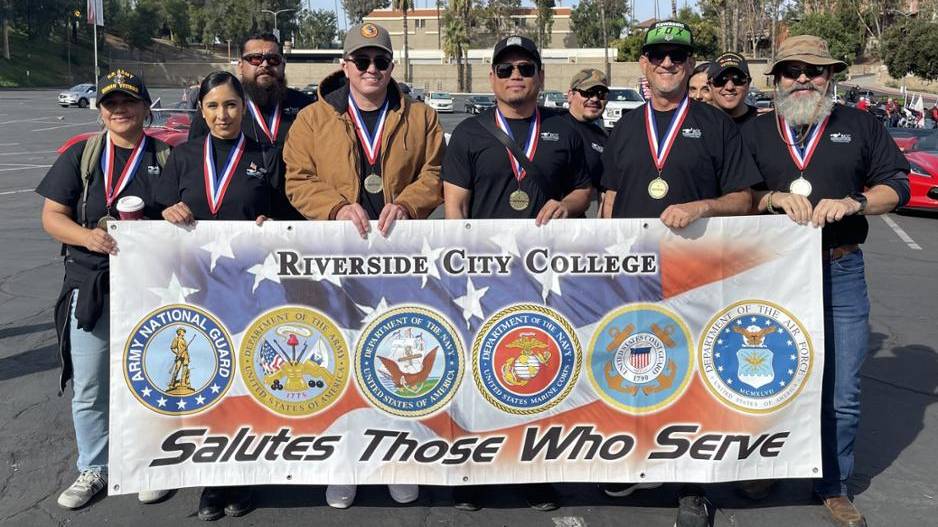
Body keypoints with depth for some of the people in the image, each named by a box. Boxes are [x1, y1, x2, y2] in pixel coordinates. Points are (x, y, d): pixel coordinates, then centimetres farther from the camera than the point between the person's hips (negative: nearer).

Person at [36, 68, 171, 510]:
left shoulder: (165, 157, 3)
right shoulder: (80, 155, 4)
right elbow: (52, 216, 1)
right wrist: (87, 236, -19)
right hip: (90, 287, 1)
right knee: (87, 388, 9)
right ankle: (94, 470, 28)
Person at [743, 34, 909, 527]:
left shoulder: (859, 125, 9)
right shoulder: (754, 131, 10)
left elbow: (898, 184, 6)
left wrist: (853, 203, -12)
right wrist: (773, 197, -14)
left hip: (841, 272, 0)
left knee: (841, 393, 4)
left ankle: (834, 487, 21)